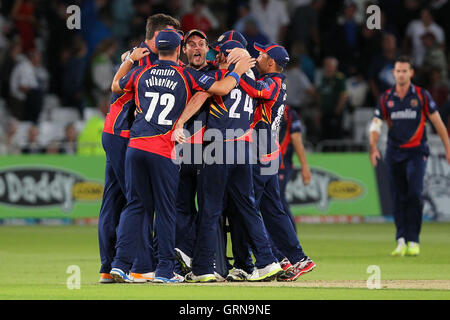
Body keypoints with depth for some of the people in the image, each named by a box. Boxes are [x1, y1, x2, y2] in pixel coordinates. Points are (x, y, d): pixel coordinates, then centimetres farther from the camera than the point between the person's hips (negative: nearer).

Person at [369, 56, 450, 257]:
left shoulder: (421, 95, 0)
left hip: (416, 151, -3)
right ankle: (401, 241, 5)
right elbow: (376, 125, 6)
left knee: (414, 193, -16)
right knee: (398, 198, 2)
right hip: (394, 152, 3)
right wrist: (373, 147, -11)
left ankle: (413, 241, -13)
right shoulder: (386, 98, 6)